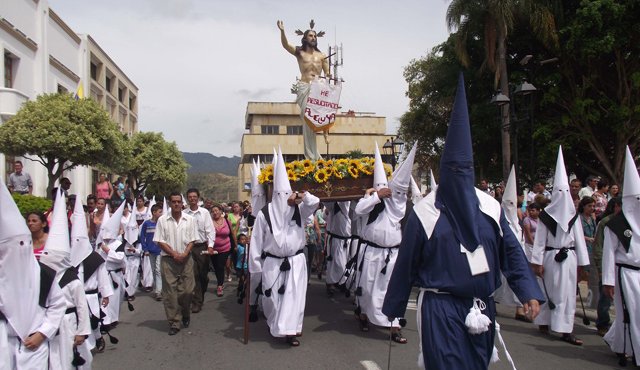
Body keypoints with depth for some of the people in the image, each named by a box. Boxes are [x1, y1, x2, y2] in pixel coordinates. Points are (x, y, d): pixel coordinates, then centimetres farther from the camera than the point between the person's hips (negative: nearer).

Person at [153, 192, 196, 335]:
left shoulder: (189, 219, 3)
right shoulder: (162, 220, 0)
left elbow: (192, 240, 4)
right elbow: (160, 241, -2)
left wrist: (184, 254, -11)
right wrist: (174, 254, -10)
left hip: (186, 259, 1)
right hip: (168, 259, -1)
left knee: (187, 290, 2)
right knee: (170, 292, 0)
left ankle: (185, 315, 29)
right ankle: (174, 323, 9)